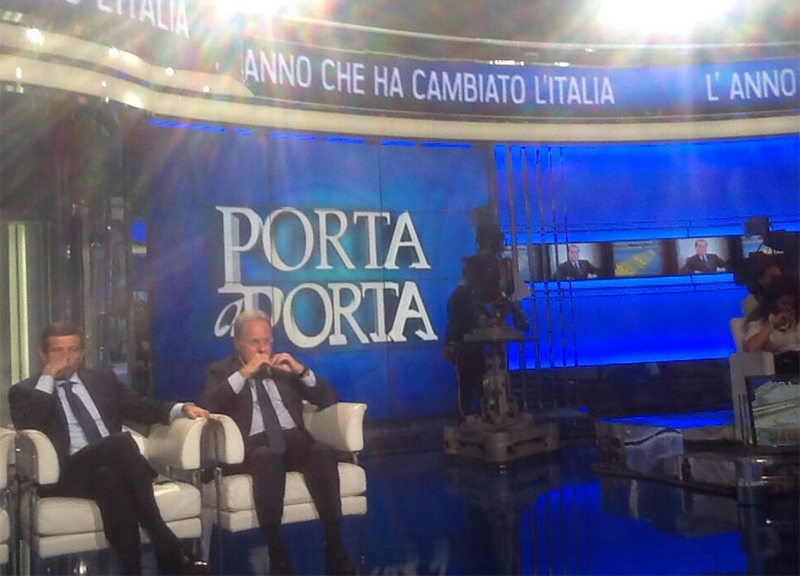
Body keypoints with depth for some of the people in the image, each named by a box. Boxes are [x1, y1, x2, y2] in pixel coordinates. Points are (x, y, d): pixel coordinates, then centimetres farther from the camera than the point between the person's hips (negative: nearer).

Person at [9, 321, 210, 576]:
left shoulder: (103, 380, 23)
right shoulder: (25, 390, 13)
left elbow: (142, 407, 17)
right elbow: (26, 425, -8)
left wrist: (181, 408, -1)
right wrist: (48, 377, -3)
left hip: (113, 468, 3)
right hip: (67, 475, -3)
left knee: (110, 478, -36)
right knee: (122, 441, -33)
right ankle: (168, 548, -33)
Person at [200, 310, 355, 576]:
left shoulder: (284, 367, 22)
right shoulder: (221, 371, 14)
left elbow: (329, 399, 16)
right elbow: (206, 405, -7)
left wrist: (301, 370, 1)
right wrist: (244, 373, -11)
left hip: (293, 439, 3)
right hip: (253, 445, -3)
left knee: (323, 452, -31)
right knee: (268, 456, -38)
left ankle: (334, 546, -29)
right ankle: (276, 552, -35)